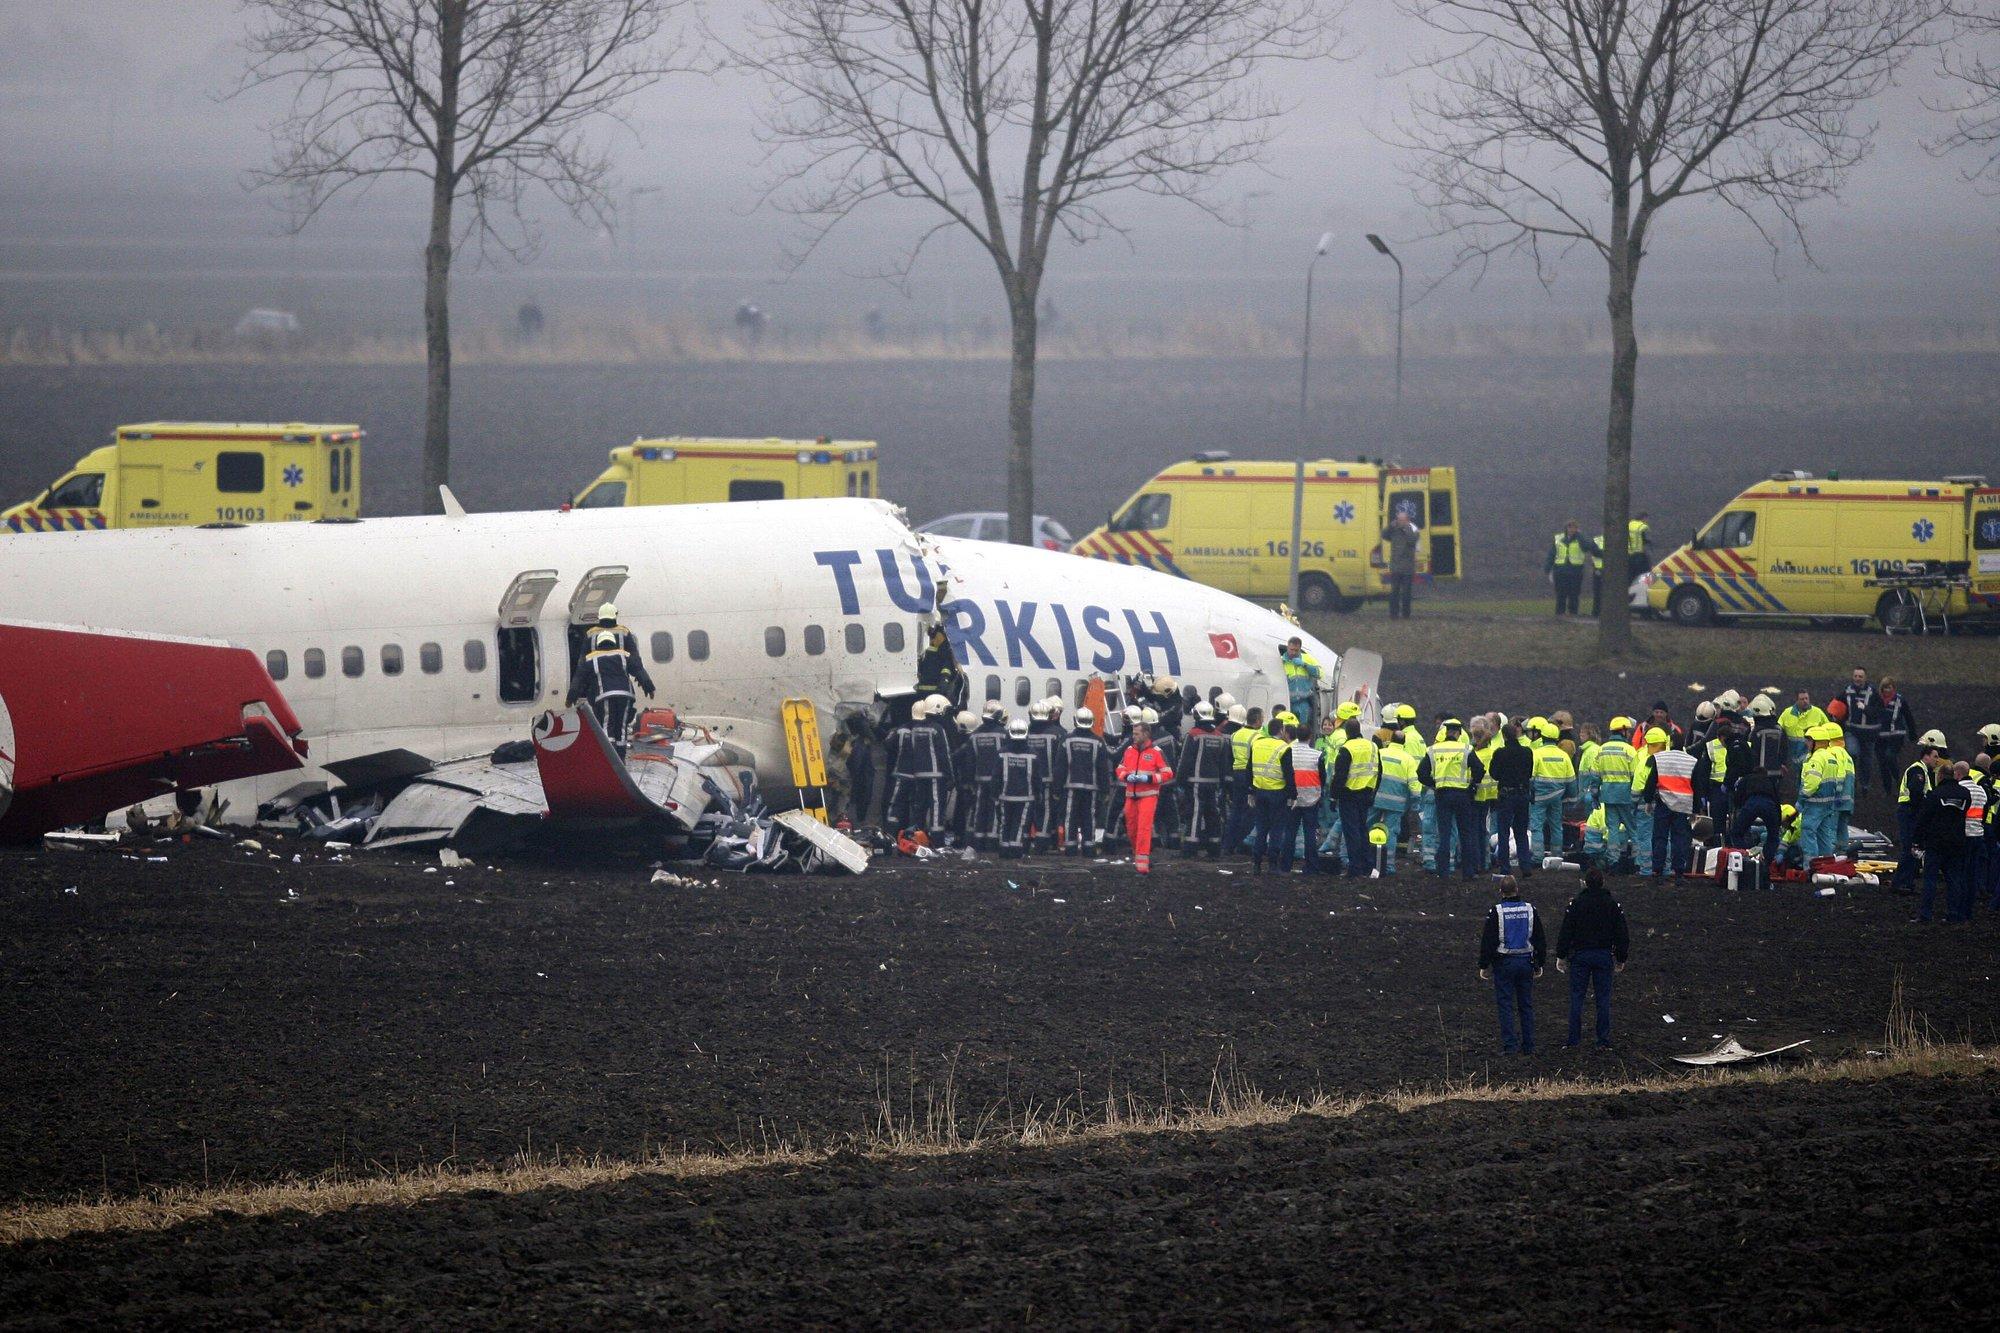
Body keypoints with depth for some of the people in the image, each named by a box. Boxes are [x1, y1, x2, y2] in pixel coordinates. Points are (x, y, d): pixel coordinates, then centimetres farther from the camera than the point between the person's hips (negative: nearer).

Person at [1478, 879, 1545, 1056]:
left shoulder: (1497, 912, -8)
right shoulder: (1530, 910, 2)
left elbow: (1487, 941, -7)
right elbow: (1539, 939, 8)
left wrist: (1484, 966, 1)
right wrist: (1539, 964, 17)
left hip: (1504, 963, -3)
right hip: (1526, 961, 3)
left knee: (1505, 1005, 0)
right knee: (1526, 1005, 9)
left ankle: (1509, 1045, -4)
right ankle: (1529, 1046, 10)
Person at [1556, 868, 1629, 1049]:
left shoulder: (1576, 904, -5)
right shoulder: (1613, 905, 2)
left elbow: (1565, 932, -5)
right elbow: (1622, 935, 6)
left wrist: (1561, 956, 3)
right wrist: (1621, 959, 15)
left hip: (1580, 955, -2)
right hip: (1604, 956, 2)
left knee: (1577, 998, 2)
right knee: (1603, 999, 5)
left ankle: (1573, 1040, 0)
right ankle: (1603, 1041, 5)